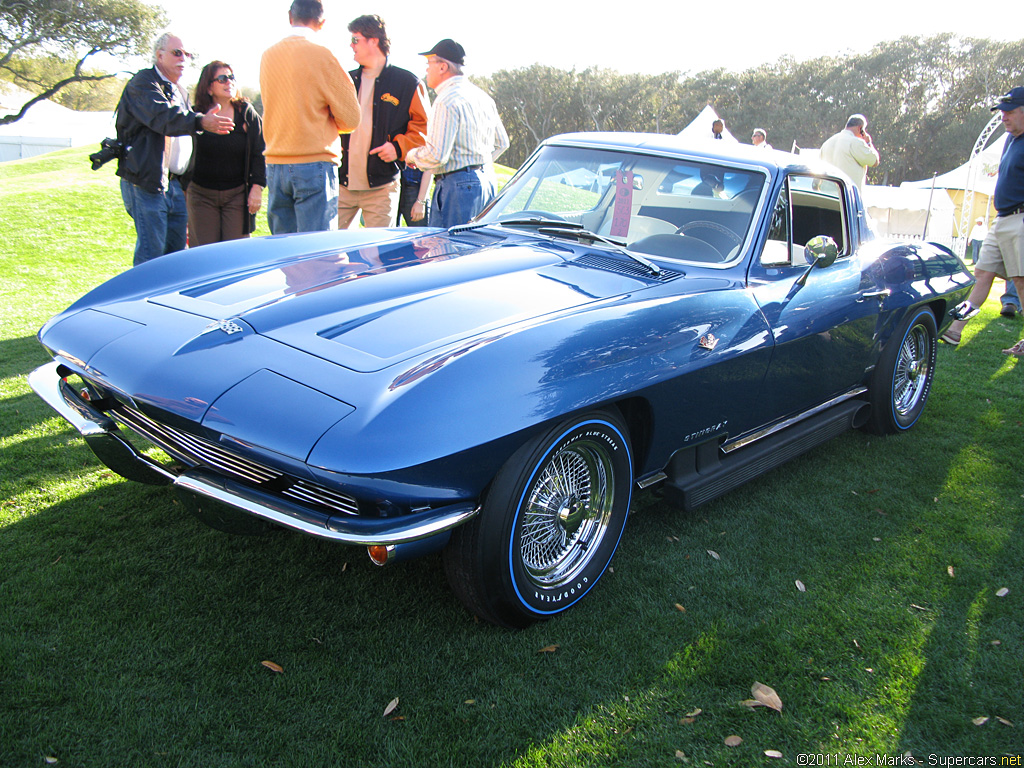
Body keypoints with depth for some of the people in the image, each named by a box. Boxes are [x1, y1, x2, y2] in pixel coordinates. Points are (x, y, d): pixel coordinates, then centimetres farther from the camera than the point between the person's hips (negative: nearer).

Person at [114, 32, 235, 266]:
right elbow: (163, 117, -26)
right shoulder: (143, 83, -6)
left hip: (175, 184, 9)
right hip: (147, 184, -9)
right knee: (151, 254, -9)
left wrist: (187, 184, 24)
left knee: (176, 252, 10)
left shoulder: (179, 91, 23)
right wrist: (200, 122, -41)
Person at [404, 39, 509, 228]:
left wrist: (412, 155, -1)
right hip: (487, 180, 10)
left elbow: (436, 155, -20)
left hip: (457, 184, -10)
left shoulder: (447, 101, -14)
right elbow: (501, 143, 24)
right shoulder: (483, 96, 16)